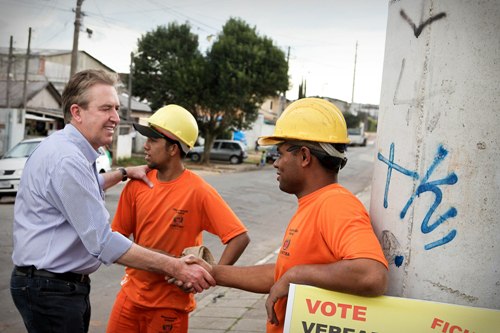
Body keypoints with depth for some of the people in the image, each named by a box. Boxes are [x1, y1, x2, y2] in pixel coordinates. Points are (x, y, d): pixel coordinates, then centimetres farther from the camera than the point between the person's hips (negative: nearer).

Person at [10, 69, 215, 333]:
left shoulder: (66, 148, 9)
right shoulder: (67, 160, -25)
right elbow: (103, 242, -28)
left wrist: (124, 173, 22)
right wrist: (174, 267, -27)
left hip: (65, 284, 10)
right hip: (50, 290, -10)